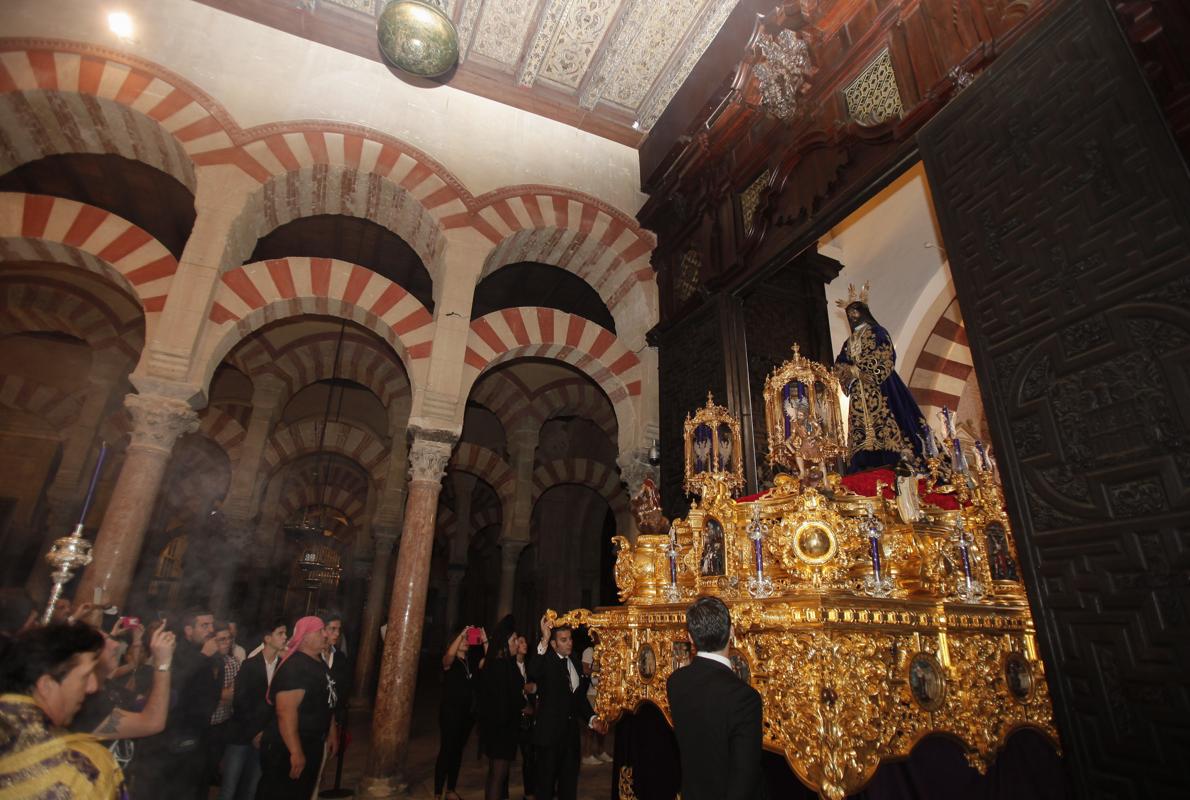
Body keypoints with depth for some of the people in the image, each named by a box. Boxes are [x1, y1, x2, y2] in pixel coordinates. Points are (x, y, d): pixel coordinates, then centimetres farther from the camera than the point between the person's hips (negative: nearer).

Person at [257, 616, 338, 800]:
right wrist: (296, 752, -30)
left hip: (312, 744, 9)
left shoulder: (320, 663, 7)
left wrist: (332, 733, 20)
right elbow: (286, 712, -29)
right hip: (287, 748, -9)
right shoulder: (294, 668, -24)